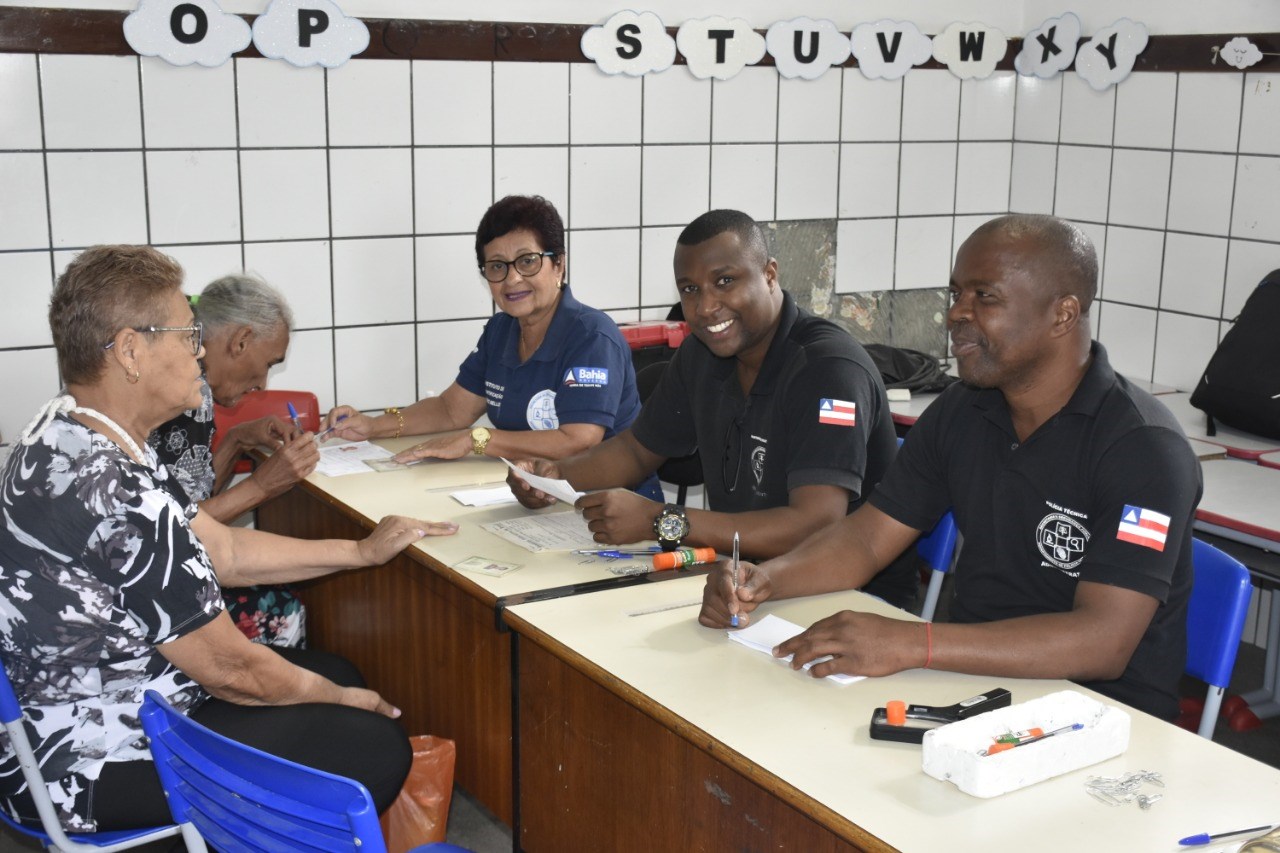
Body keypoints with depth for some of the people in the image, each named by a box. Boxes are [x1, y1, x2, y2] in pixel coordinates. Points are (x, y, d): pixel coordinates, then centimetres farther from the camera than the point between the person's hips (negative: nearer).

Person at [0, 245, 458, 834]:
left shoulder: (67, 433, 1)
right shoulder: (115, 493, -31)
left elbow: (224, 552, 8)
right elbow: (230, 668, -21)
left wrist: (362, 552, 9)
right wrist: (340, 698, -3)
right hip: (86, 765, -10)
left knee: (336, 672, 17)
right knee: (375, 746, -8)